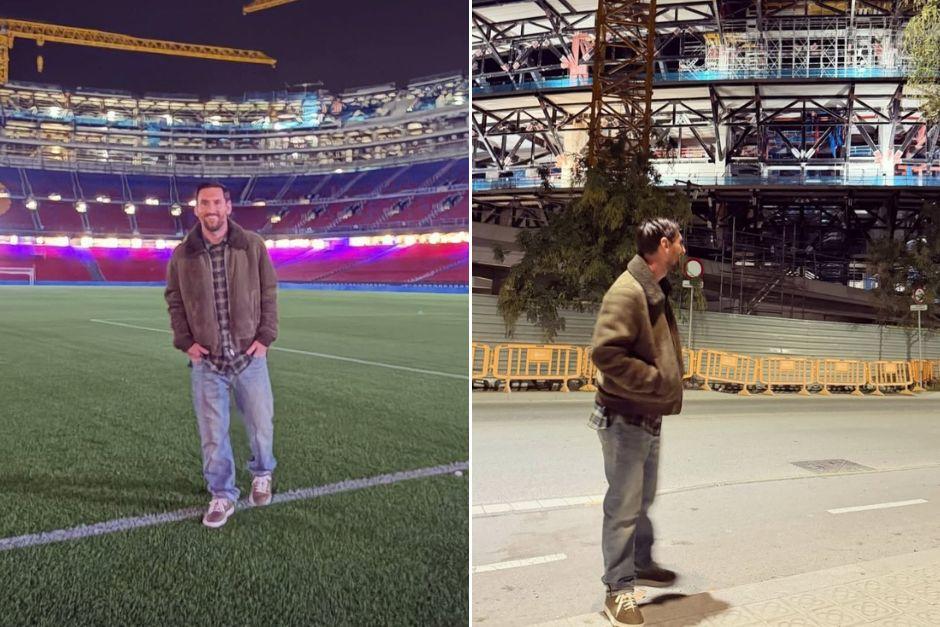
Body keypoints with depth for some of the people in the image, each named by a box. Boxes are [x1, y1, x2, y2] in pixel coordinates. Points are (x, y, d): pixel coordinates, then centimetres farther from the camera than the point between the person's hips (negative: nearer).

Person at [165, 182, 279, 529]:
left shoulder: (252, 245, -3)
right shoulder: (183, 254, 0)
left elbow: (269, 293, 2)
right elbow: (174, 300, 10)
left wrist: (265, 336, -4)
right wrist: (185, 341, -1)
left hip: (249, 356, 0)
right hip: (206, 361, 1)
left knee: (261, 426, 10)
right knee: (213, 435, 4)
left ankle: (262, 473, 38)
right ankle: (222, 496, 21)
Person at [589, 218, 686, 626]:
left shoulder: (656, 290, 12)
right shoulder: (627, 291, -21)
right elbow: (605, 353, -29)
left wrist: (670, 383, 10)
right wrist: (658, 381, -23)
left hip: (650, 417, 10)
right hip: (624, 419, -10)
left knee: (644, 501, 22)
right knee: (624, 507, 1)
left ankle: (642, 565, 39)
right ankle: (619, 588, 13)